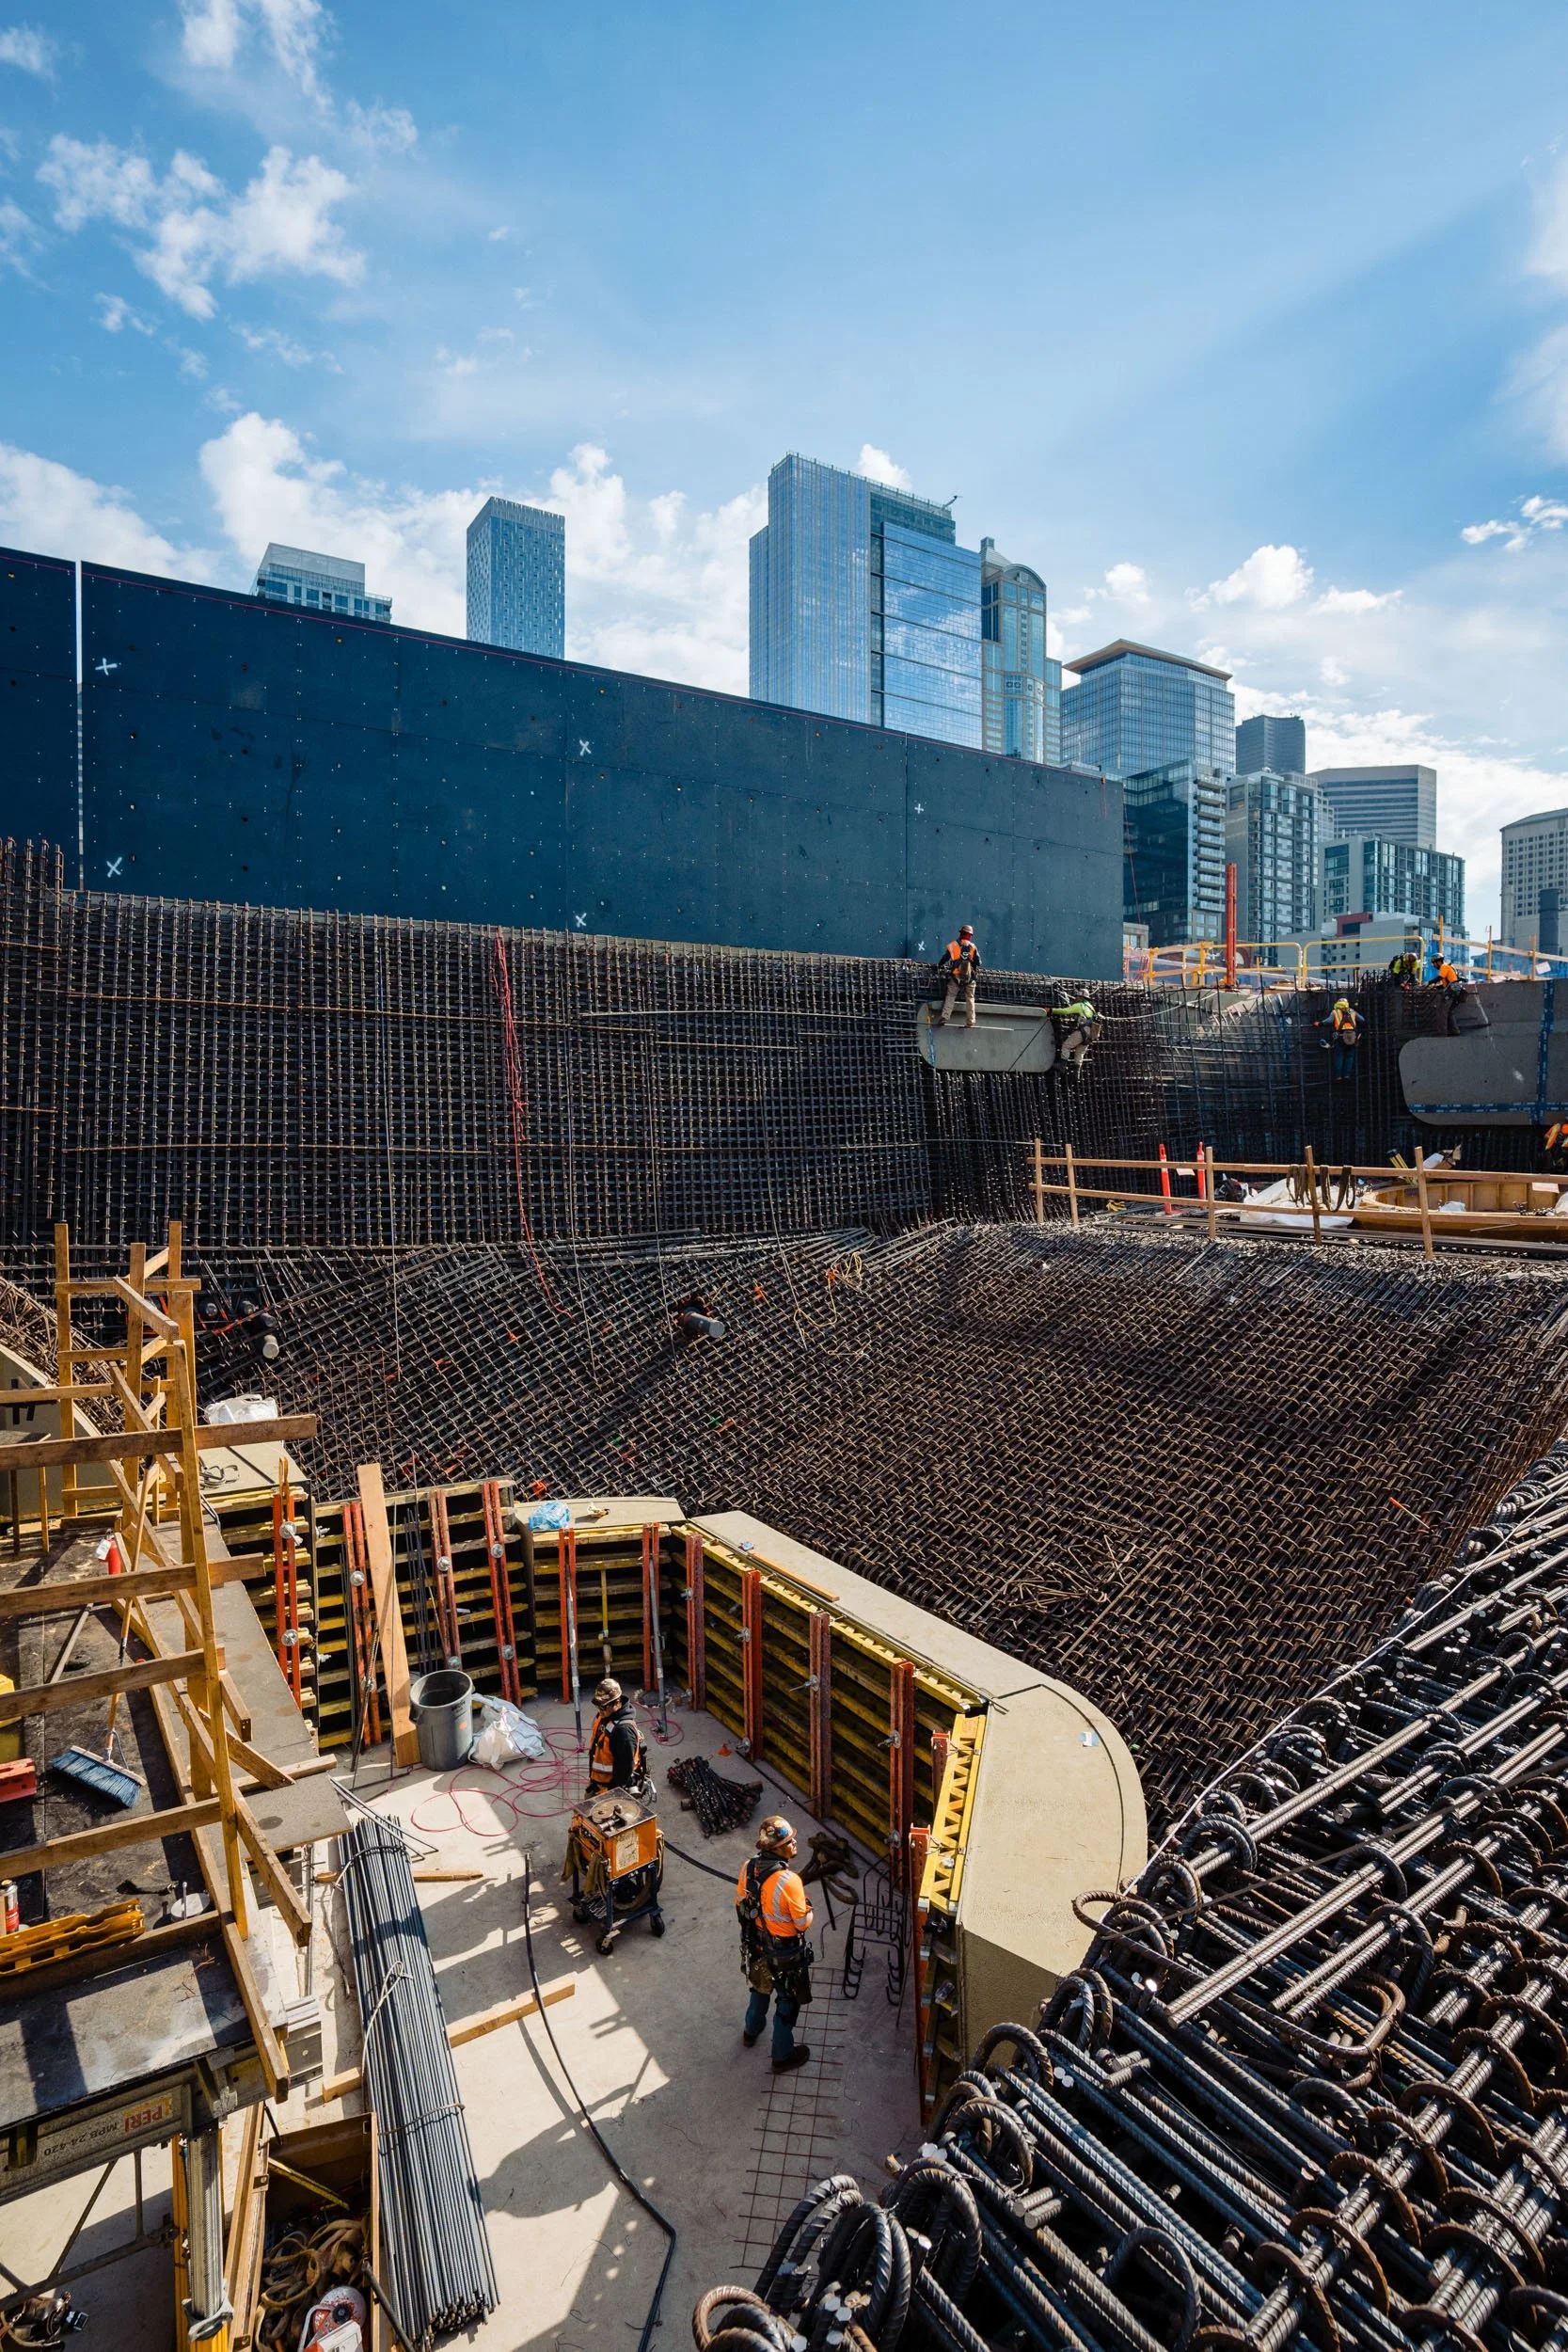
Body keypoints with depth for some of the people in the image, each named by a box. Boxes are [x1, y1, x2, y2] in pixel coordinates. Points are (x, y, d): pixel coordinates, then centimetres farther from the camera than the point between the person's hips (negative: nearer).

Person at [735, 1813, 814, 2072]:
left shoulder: (749, 1867, -17)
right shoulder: (789, 1881, -36)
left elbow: (740, 1904, -1)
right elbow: (803, 1923, -23)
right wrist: (808, 1908, -3)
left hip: (756, 1943, 6)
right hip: (785, 1952, -6)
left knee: (761, 1985, 33)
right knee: (788, 2001, 20)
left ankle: (752, 2029, 55)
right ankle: (782, 2055, 39)